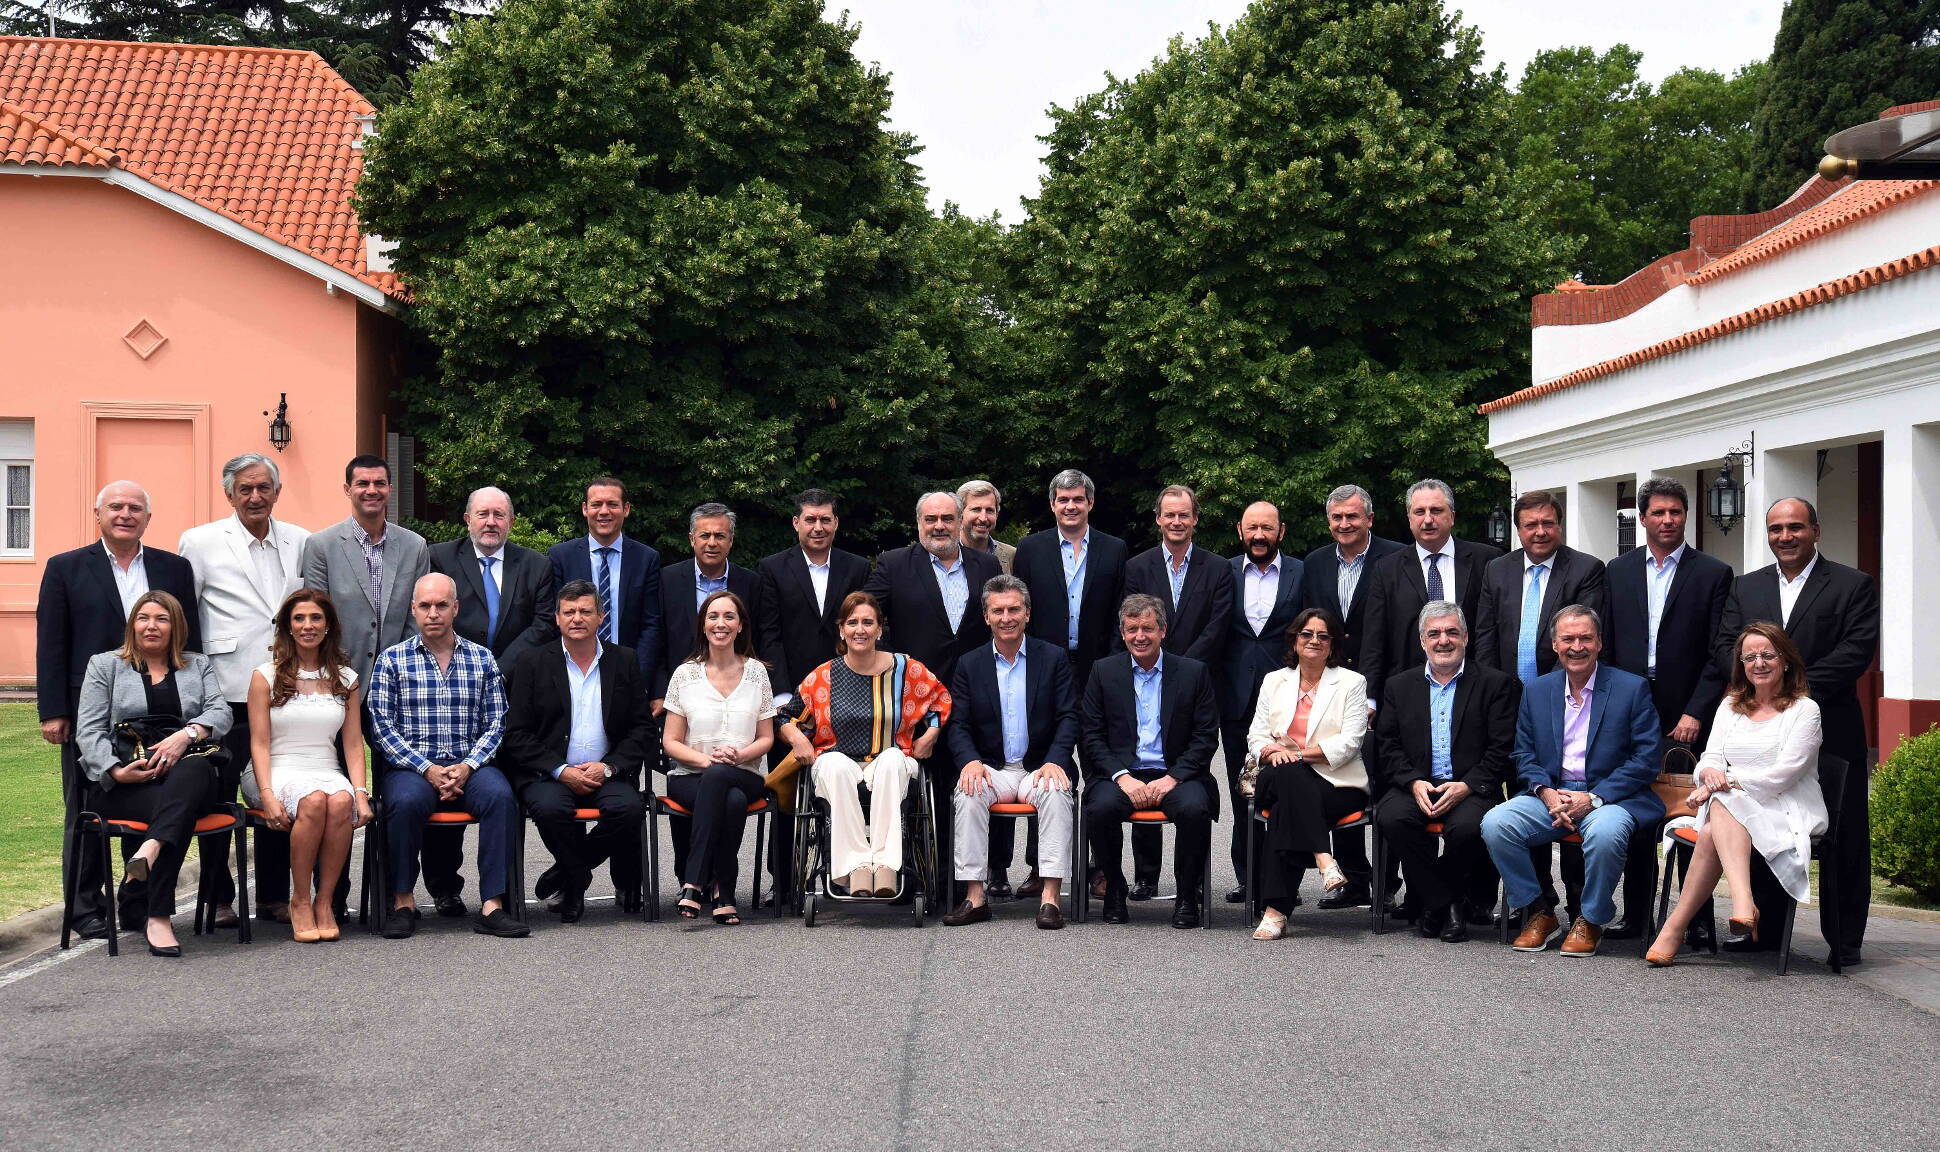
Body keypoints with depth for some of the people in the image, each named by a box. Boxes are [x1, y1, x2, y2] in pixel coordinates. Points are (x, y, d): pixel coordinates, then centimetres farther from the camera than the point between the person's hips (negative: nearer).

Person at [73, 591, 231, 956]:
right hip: (122, 784, -2)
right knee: (179, 808, -35)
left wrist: (186, 735, -18)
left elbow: (220, 712, 5)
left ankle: (151, 850, -58)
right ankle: (157, 915, -41)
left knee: (195, 769, -38)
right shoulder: (105, 665, 17)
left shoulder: (198, 665, 22)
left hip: (185, 778, 2)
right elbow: (89, 730, 7)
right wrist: (116, 771, -13)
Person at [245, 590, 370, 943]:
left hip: (327, 773, 2)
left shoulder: (346, 679, 15)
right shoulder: (266, 675, 7)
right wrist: (268, 796, -16)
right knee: (314, 801, -37)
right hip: (278, 773, -2)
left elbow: (353, 745, 9)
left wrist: (361, 792, -8)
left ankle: (325, 901, -23)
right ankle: (299, 902, -24)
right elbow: (259, 744, -1)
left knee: (342, 802, -35)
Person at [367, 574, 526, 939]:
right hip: (411, 767, -1)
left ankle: (492, 905, -29)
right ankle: (403, 900, -16)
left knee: (500, 796, -30)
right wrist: (428, 769, -13)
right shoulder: (393, 659, 6)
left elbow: (494, 725, 7)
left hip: (468, 766, 1)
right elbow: (382, 727, -1)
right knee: (405, 801, -34)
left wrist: (467, 767, -11)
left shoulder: (482, 659, 12)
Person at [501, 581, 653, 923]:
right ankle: (576, 880, -7)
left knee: (629, 807, -30)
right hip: (548, 774, -1)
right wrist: (561, 771, -13)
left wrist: (608, 767, -9)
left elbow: (642, 729, 8)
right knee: (551, 807, -34)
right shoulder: (532, 662, 7)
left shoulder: (624, 661, 12)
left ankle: (568, 869, -6)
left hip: (607, 774, 1)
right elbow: (516, 734, 0)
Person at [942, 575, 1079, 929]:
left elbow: (1068, 718, 0)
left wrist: (1055, 761, -18)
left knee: (1056, 792, -33)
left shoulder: (1053, 658, 6)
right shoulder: (969, 665, 9)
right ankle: (975, 896, -29)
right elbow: (959, 725, 4)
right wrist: (970, 761, -17)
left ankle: (1050, 897, -35)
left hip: (1039, 768, -1)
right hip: (992, 770, 1)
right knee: (968, 794, -30)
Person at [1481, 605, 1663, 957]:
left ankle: (1590, 921, -11)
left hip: (1609, 796, -4)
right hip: (1550, 794, 4)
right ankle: (1538, 913, -5)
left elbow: (1645, 761, -5)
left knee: (1605, 832, -38)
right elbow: (1523, 755, 12)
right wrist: (1546, 792, -9)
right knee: (1495, 823, -23)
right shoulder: (1536, 691, 13)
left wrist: (1592, 798, -15)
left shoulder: (1633, 688, 1)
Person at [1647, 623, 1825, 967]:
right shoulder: (1731, 706, 22)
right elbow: (1711, 759, 11)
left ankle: (1675, 928, -42)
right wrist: (1710, 772, -15)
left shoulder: (1804, 709, 4)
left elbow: (1784, 773, -9)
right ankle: (1742, 903, -52)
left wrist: (1727, 782, -16)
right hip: (1732, 807, 4)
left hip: (1786, 810, -4)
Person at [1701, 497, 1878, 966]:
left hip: (1830, 728, -3)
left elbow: (1858, 650, -8)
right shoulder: (1746, 588, 14)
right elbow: (1726, 646, 5)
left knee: (1843, 835, 0)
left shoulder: (1854, 585, 2)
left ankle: (1845, 938, 7)